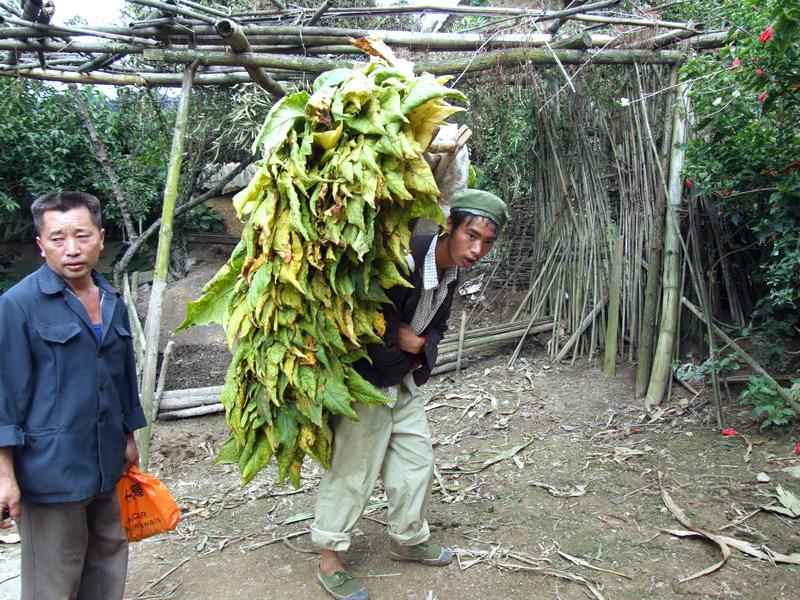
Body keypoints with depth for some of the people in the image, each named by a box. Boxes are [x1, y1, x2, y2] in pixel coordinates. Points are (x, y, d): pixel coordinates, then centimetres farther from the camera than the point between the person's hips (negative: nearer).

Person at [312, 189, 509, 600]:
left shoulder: (450, 274, 1)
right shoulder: (403, 262, -28)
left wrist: (419, 346, -7)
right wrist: (404, 339, -18)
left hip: (404, 382, 9)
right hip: (367, 381, -9)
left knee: (417, 460, 17)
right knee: (352, 470, 2)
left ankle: (407, 539, 39)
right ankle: (329, 562, 20)